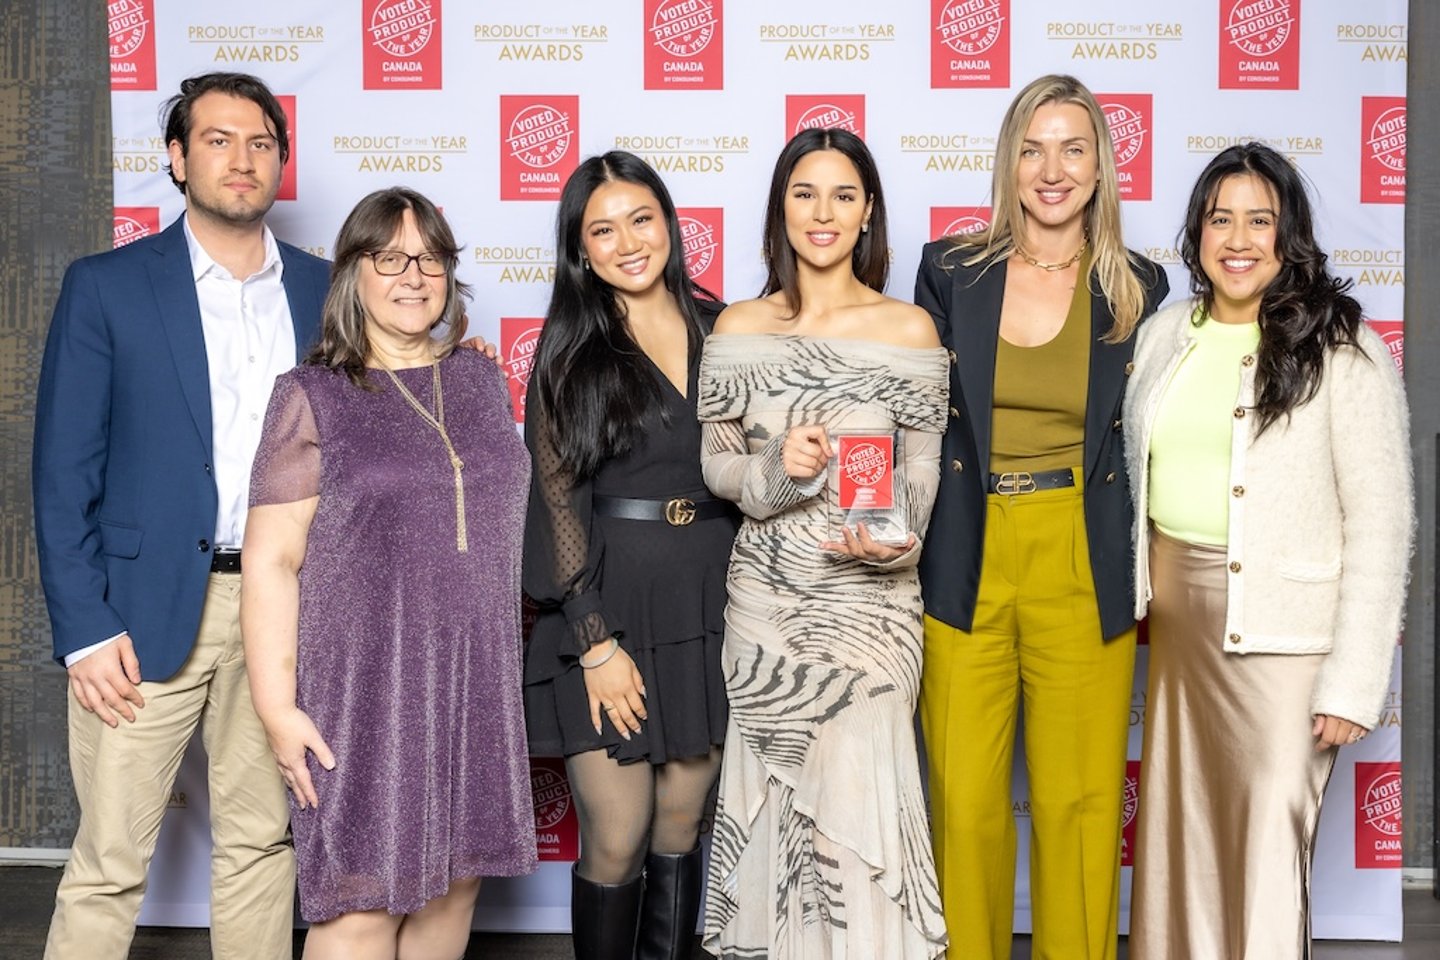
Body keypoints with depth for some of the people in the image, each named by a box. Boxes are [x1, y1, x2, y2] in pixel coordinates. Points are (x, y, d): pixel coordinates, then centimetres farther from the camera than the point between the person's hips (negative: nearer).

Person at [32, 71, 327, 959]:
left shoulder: (324, 291, 7)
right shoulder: (108, 287, 0)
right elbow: (65, 474, -3)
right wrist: (85, 630, -8)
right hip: (150, 609, -2)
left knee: (263, 844, 12)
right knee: (111, 861, 3)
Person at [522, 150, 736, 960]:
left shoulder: (719, 331, 8)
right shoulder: (569, 349, 0)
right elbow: (556, 500, -4)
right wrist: (597, 645, -11)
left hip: (709, 603, 3)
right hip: (610, 605, -3)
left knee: (680, 832, 11)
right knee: (617, 843, 0)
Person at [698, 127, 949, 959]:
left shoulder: (909, 328, 0)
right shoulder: (739, 328, 4)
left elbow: (923, 473, -1)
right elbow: (715, 463, 6)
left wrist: (896, 541, -21)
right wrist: (773, 469, -15)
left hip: (869, 596, -2)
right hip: (766, 593, 2)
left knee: (858, 793, -5)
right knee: (776, 801, 7)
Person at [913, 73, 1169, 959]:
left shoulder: (1138, 288, 4)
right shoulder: (951, 270, 3)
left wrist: (1151, 575, 6)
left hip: (1083, 572, 0)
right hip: (963, 565, 0)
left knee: (1081, 802, 6)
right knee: (964, 804, 4)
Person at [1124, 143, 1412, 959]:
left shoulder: (1341, 351, -9)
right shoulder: (1164, 336, 7)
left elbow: (1381, 521, -11)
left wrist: (1354, 680, -15)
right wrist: (1142, 597, 4)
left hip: (1286, 625, -5)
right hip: (1175, 611, 5)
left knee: (1267, 843, -4)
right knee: (1182, 825, 13)